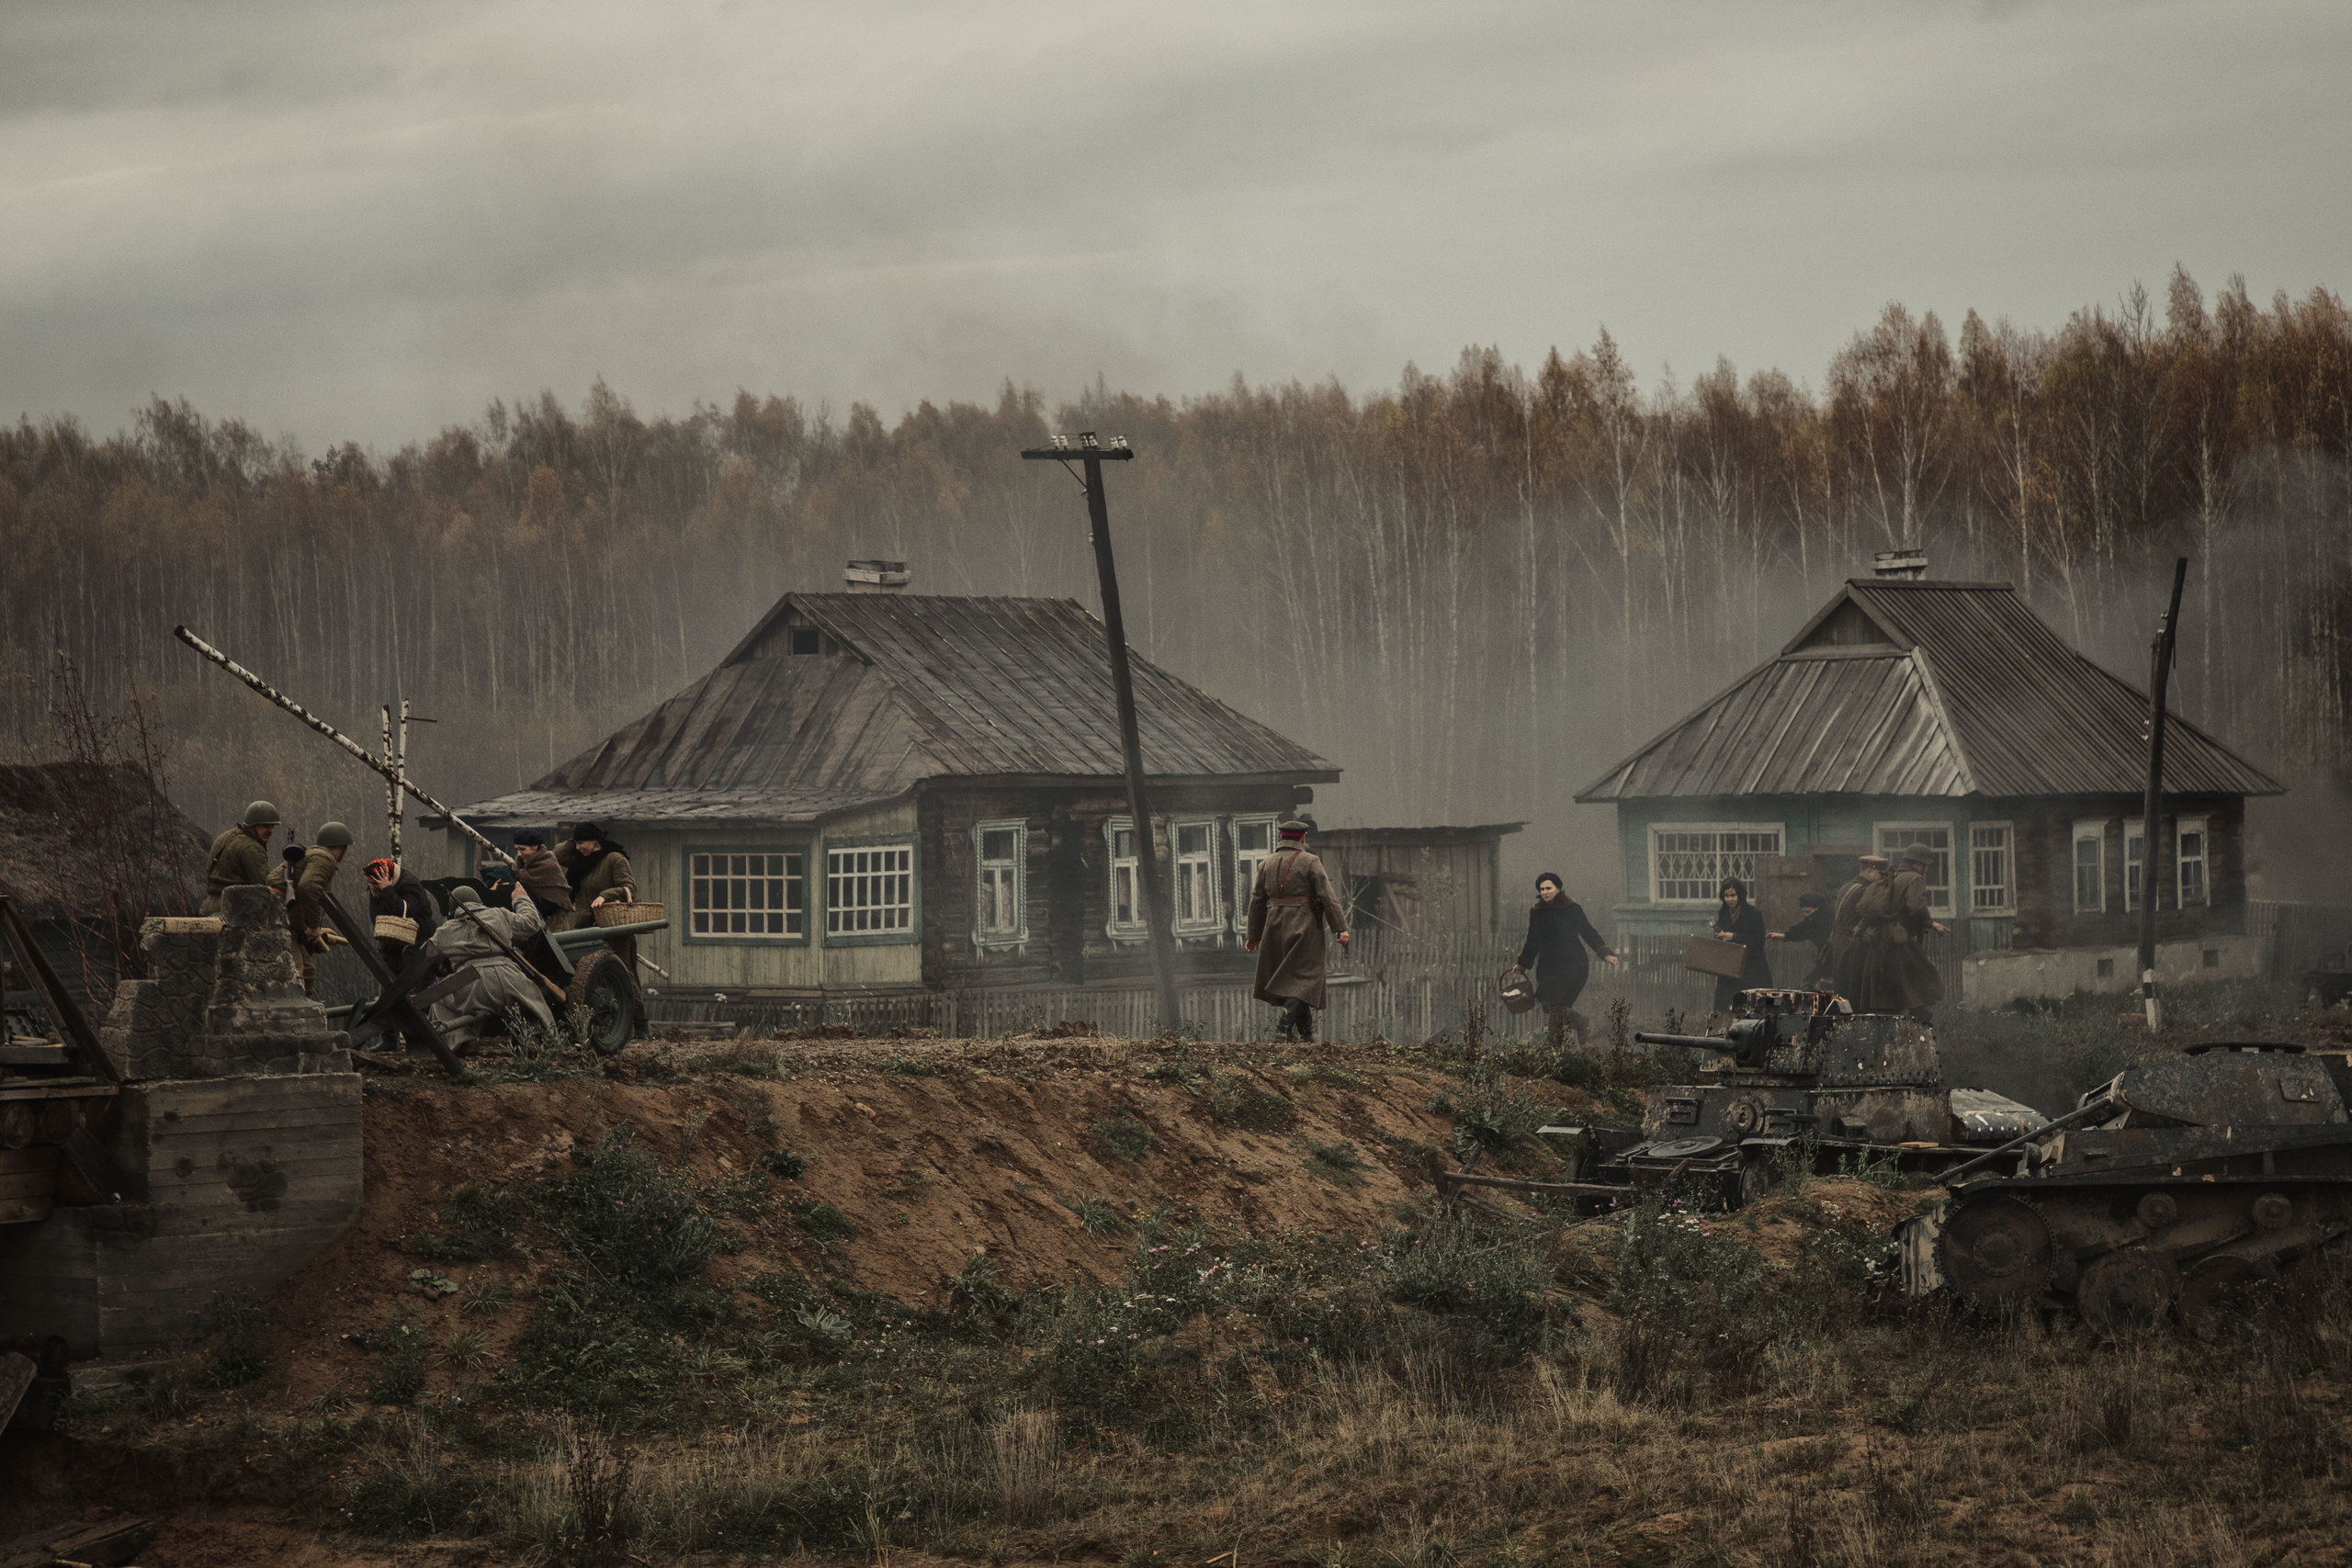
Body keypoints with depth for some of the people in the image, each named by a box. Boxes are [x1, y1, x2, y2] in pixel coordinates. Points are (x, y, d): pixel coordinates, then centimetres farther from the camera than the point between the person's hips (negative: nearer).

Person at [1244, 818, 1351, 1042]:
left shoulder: (1267, 864, 8)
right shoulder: (1310, 862, -6)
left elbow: (1257, 900, 11)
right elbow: (1328, 897, -12)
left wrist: (1253, 935, 18)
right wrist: (1341, 928, -12)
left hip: (1275, 928, 5)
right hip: (1305, 928, -5)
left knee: (1290, 977, 16)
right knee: (1303, 980, -3)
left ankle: (1306, 1032, 21)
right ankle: (1285, 1028, -19)